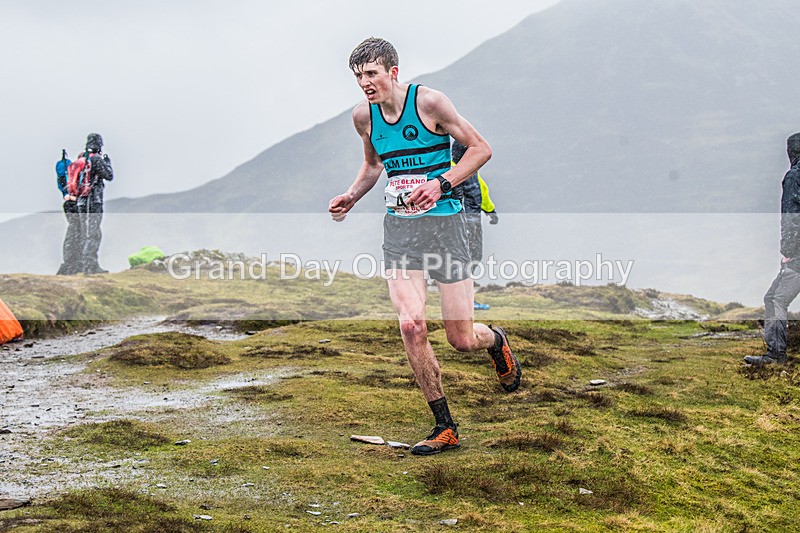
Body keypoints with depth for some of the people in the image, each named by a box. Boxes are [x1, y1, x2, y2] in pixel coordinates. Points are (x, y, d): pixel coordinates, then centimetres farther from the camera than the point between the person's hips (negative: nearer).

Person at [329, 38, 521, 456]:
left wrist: (441, 183, -17)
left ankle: (495, 341, 39)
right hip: (398, 226, 4)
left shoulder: (428, 102, -10)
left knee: (461, 340, -2)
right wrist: (351, 196, 8)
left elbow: (481, 149, -5)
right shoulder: (363, 116, 6)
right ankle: (444, 428, 0)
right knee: (411, 325, -14)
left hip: (443, 221, -4)